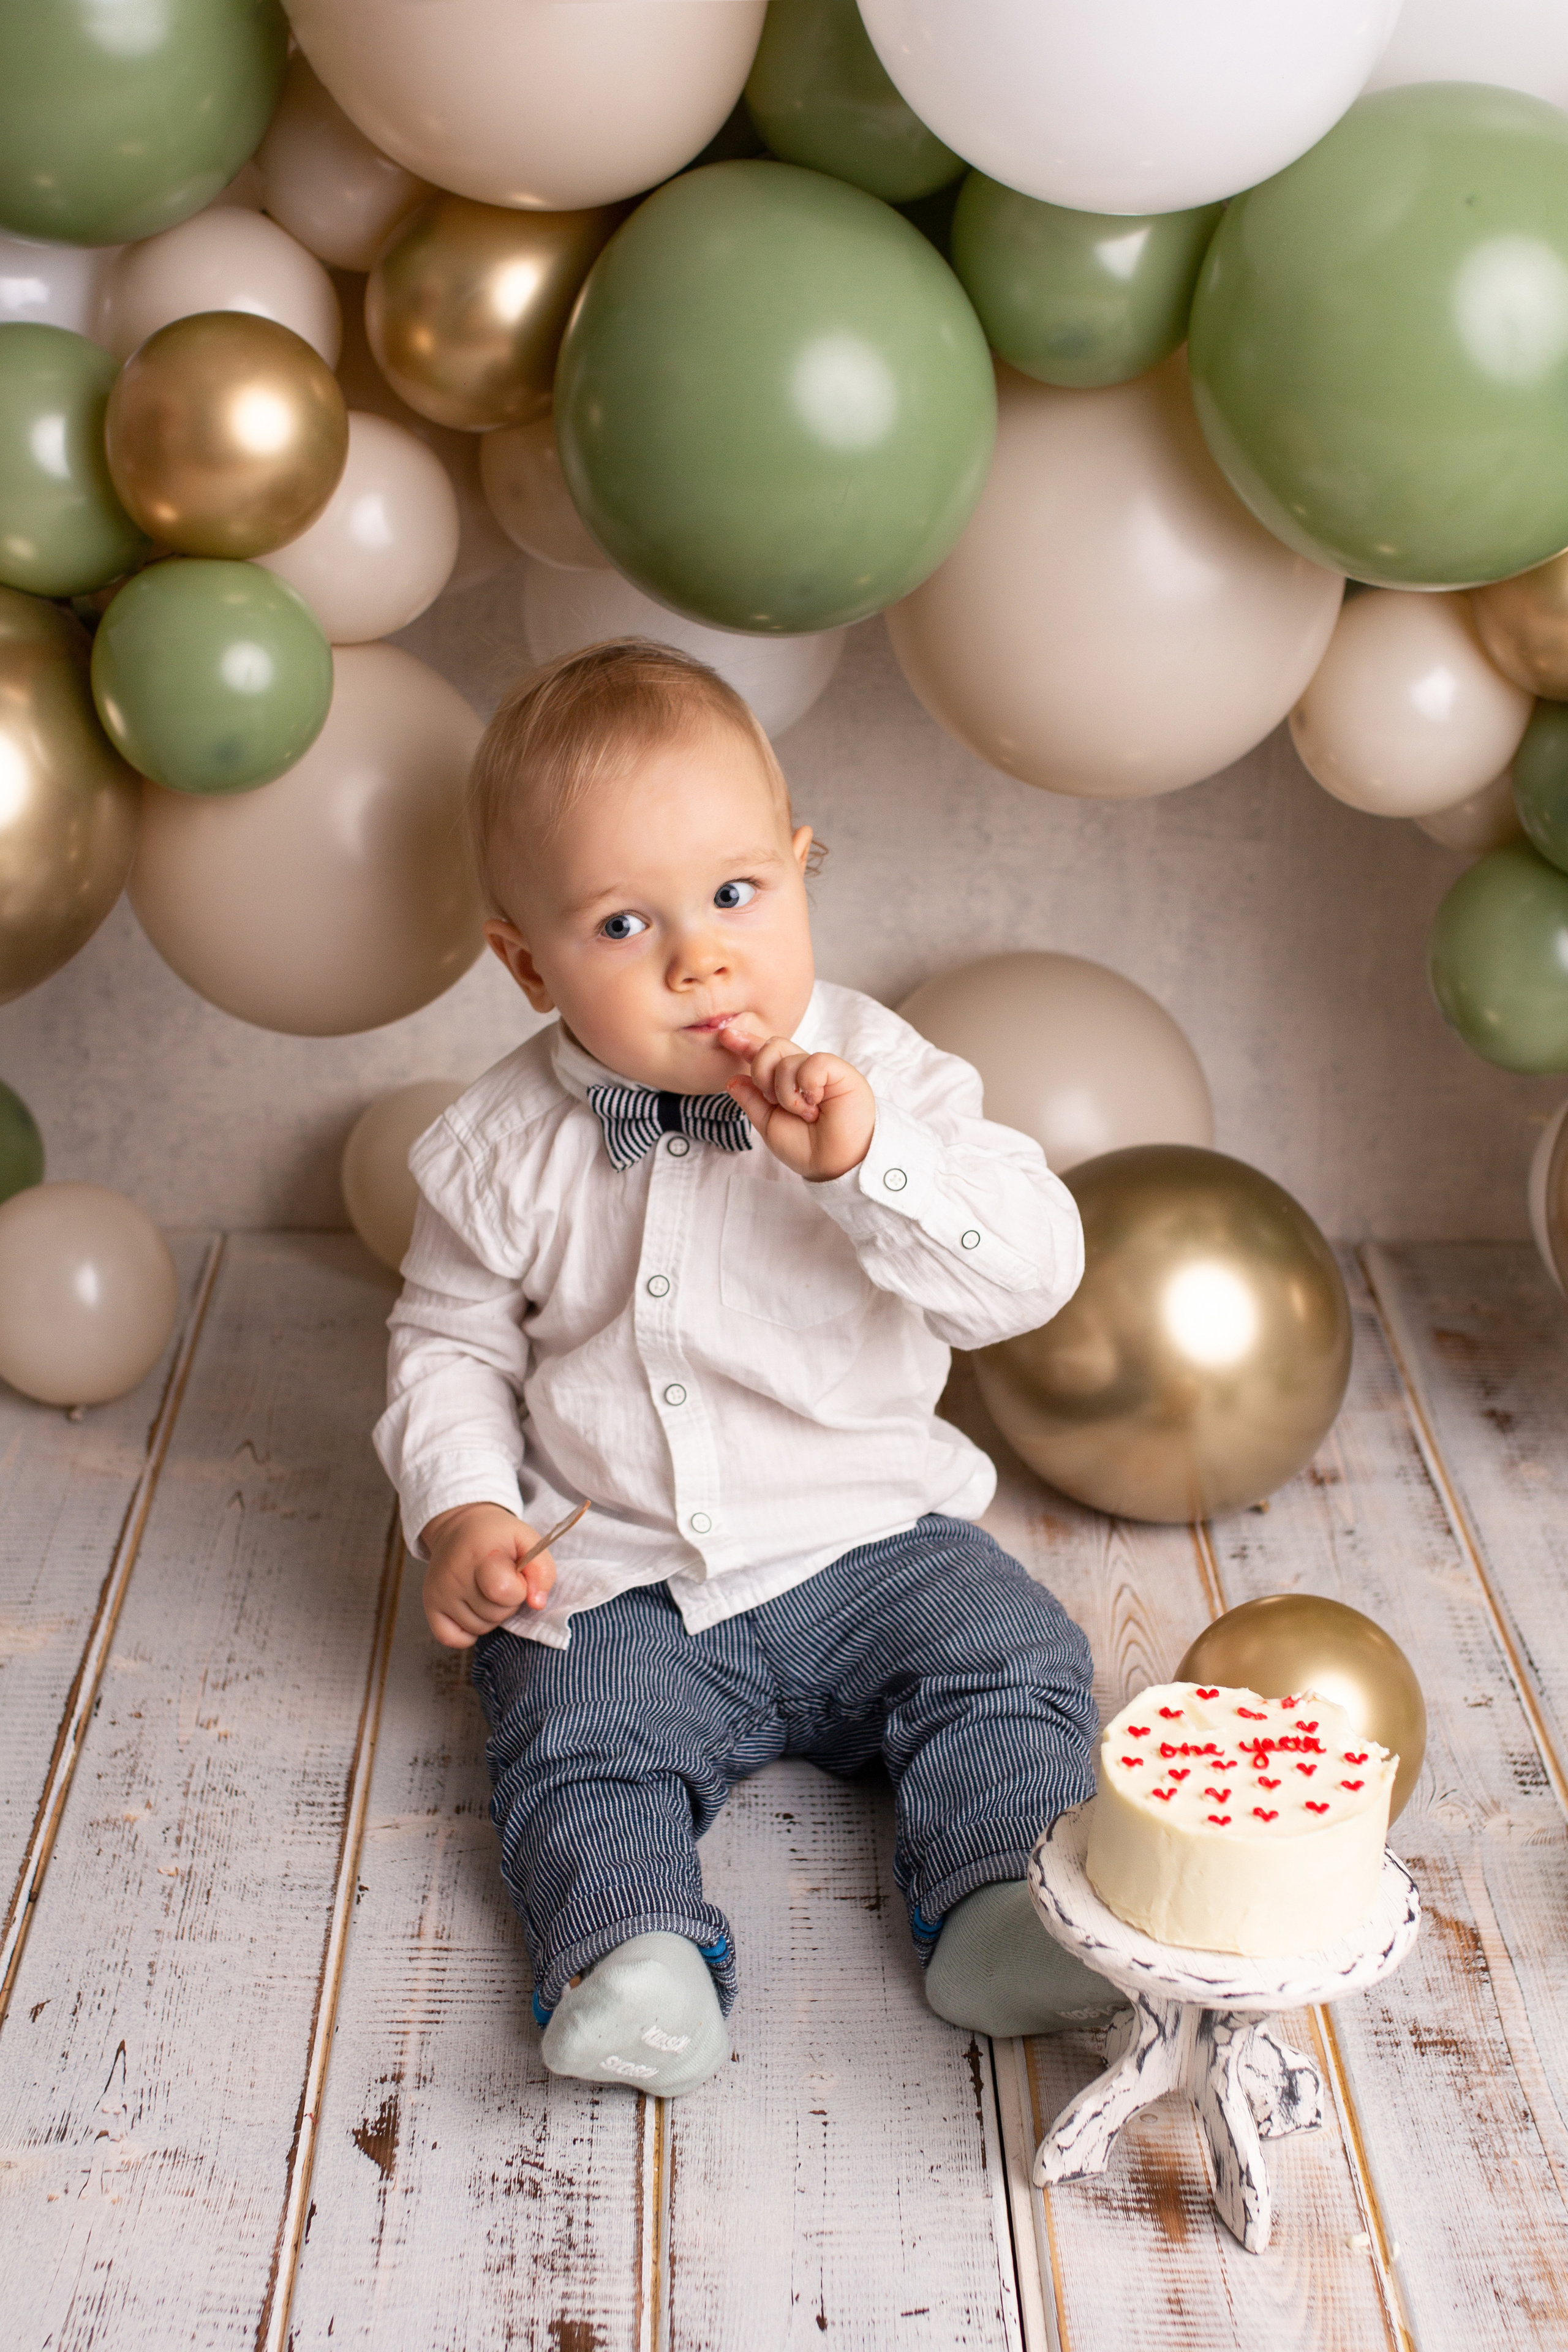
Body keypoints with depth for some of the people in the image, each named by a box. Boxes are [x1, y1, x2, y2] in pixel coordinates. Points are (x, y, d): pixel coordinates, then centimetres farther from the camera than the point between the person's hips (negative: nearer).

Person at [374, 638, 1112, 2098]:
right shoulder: (508, 1150, -5)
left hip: (866, 1543, 0)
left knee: (1012, 1658, -16)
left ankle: (998, 1900, -14)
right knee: (575, 1752, -19)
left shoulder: (877, 1079, -9)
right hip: (614, 1587, 1)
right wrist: (460, 1507, -7)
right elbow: (451, 1342, 9)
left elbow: (1034, 1269, -18)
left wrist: (863, 1162, -32)